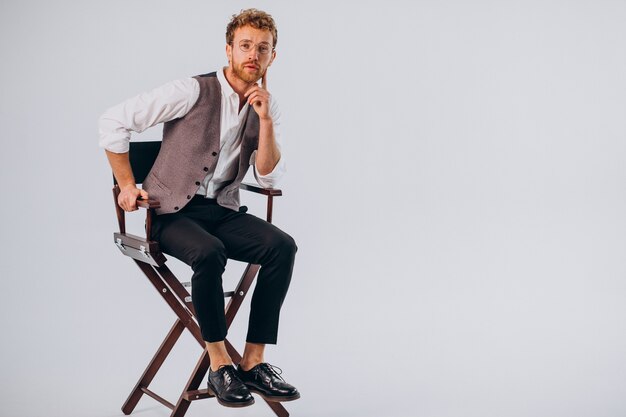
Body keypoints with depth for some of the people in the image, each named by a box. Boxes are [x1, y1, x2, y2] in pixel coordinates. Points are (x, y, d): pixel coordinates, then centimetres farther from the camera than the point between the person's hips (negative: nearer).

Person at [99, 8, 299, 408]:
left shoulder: (268, 108, 6)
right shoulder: (193, 91, -11)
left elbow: (268, 178, -2)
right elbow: (115, 120, -9)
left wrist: (264, 119, -13)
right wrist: (127, 186, -7)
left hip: (222, 211, 5)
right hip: (173, 212, -5)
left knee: (282, 246, -22)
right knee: (209, 253, -36)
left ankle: (254, 361, -17)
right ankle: (220, 364, -19)